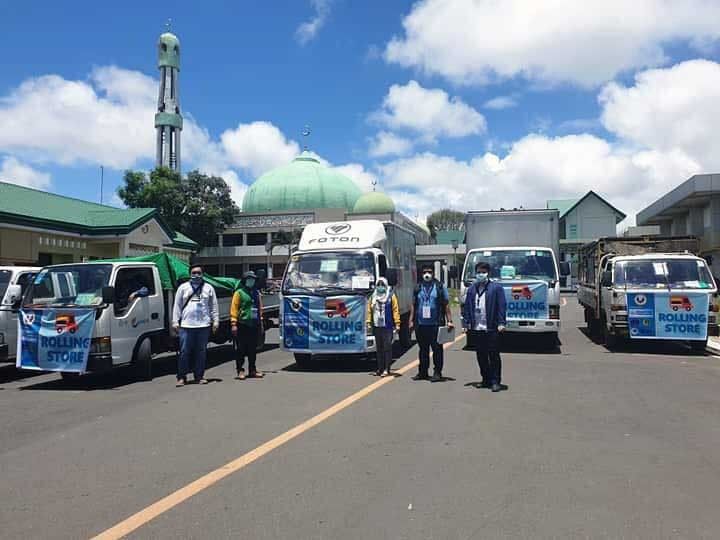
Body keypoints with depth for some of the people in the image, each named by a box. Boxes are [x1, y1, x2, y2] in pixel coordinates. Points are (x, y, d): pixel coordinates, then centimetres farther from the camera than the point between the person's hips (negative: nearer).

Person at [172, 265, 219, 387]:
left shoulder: (208, 288, 11)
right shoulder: (183, 287, 9)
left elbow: (214, 306, 10)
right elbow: (177, 305, 7)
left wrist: (216, 321, 3)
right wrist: (175, 321, 1)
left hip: (204, 325, 1)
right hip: (186, 325, -1)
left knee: (201, 352, 6)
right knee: (184, 352, -1)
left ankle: (199, 376, 15)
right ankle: (181, 377, 6)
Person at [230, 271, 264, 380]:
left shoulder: (256, 292, 15)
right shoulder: (239, 292, -3)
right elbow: (234, 308, -8)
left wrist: (260, 320, 16)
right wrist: (234, 323, -13)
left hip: (254, 325, 5)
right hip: (243, 325, -5)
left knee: (253, 349, 11)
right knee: (241, 349, 0)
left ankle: (252, 370, 19)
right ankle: (240, 370, 7)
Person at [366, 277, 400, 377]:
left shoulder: (391, 296, -2)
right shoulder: (373, 297, 11)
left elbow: (395, 310, -6)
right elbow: (369, 310, 11)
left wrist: (397, 324, -11)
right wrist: (369, 323, 5)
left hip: (387, 326, -4)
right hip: (376, 326, 4)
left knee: (387, 348, -3)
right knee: (379, 348, 11)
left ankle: (386, 369, 1)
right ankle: (380, 368, 19)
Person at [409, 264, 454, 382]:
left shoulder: (440, 286, 3)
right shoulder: (418, 287, 12)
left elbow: (446, 305, 3)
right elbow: (413, 305, 15)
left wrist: (449, 320, -4)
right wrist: (411, 320, 8)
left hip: (436, 324, -3)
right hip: (420, 324, 3)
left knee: (437, 348, -1)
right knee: (423, 349, 12)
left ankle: (437, 372, 6)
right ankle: (422, 372, 20)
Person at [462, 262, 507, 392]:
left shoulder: (496, 287, -1)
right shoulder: (472, 289, 13)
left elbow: (501, 307, -6)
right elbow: (467, 307, 13)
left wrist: (501, 323, -12)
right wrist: (466, 323, 7)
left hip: (491, 328, -5)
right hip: (476, 328, 5)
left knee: (494, 356, 0)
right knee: (481, 356, 12)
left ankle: (495, 381, 6)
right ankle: (486, 379, 23)